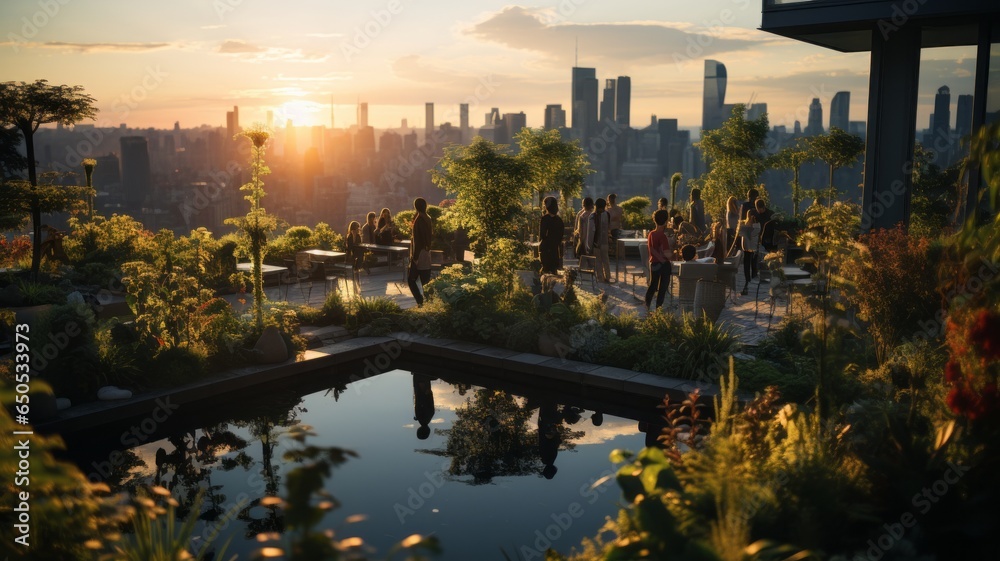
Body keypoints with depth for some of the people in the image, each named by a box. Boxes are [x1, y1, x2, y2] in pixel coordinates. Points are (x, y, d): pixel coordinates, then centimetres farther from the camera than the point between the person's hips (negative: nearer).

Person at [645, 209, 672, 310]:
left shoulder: (651, 234, 0)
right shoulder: (662, 236, -21)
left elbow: (652, 250, 1)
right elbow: (667, 254, -25)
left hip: (653, 263, 6)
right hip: (663, 264, -6)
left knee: (652, 285, 19)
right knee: (663, 287, 6)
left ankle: (647, 306, 23)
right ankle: (658, 308, 9)